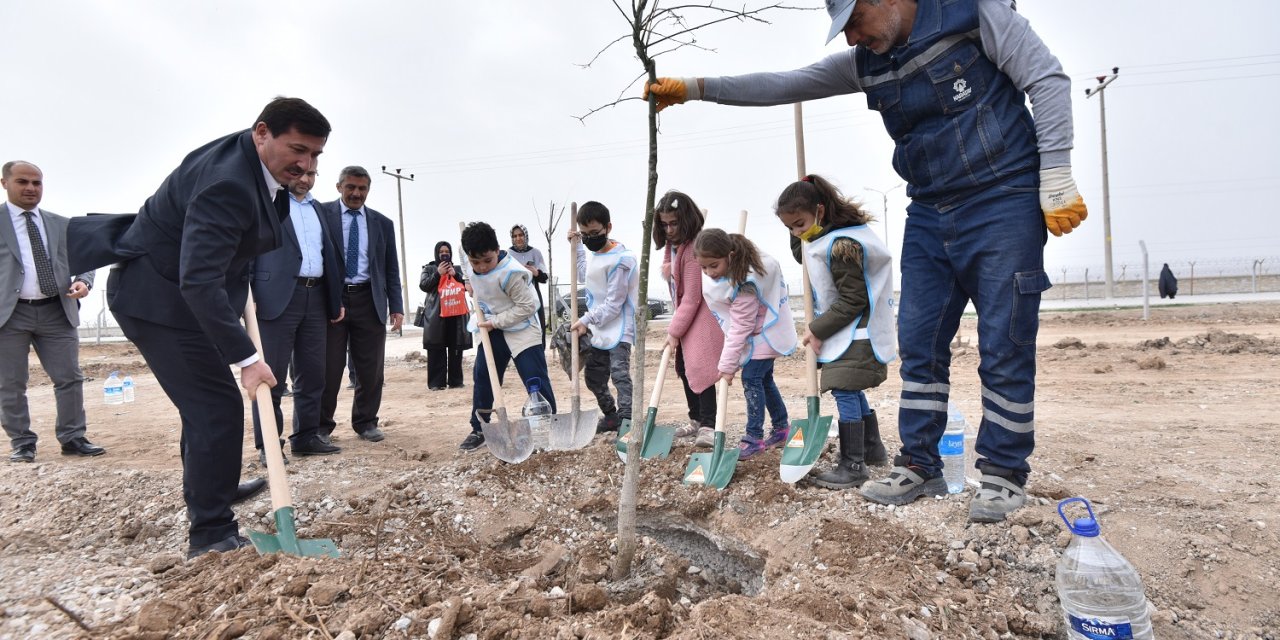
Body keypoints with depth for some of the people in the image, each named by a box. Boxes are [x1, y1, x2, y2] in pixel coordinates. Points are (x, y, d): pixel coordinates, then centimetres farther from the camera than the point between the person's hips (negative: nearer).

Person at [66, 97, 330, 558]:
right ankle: (212, 533, -1)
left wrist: (242, 283, 15)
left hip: (179, 290, 10)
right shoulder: (227, 182, -32)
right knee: (216, 407, -11)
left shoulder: (255, 164, -2)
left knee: (206, 400, 23)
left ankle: (207, 487, 43)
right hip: (159, 297, -10)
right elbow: (199, 281, -37)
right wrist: (246, 357, -38)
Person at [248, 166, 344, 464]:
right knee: (271, 375, -2)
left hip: (315, 297, 6)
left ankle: (306, 437, 18)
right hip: (278, 296, -6)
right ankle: (267, 445, 5)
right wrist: (245, 293, -13)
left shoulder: (318, 209, 20)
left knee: (313, 374, 8)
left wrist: (336, 299, 16)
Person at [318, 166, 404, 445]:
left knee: (370, 368, 6)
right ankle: (322, 426, 16)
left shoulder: (382, 223, 11)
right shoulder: (321, 213, 2)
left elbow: (391, 269, 11)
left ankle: (366, 423, 20)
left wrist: (396, 306, 3)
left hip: (369, 301, 3)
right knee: (328, 368, 2)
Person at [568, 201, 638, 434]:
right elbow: (584, 276, 28)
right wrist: (576, 247, 19)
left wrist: (586, 320, -18)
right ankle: (611, 416, 30)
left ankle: (626, 420, -20)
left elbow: (613, 304, -20)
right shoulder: (596, 254, 7)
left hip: (618, 328, -9)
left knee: (619, 372, -20)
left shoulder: (619, 261, -20)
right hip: (599, 329, 9)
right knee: (594, 377, 14)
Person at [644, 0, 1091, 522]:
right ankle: (918, 466, 16)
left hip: (1004, 204, -5)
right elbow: (782, 87, 6)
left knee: (1004, 347, -2)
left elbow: (1047, 80, -8)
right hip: (930, 214, 6)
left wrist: (1056, 179, -14)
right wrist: (694, 88, 0)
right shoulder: (866, 62, 8)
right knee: (920, 343, 5)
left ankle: (1005, 474, 13)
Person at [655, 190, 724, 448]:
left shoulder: (693, 248, -23)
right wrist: (668, 269, 0)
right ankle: (696, 419, 25)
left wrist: (674, 331, -19)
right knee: (683, 367, 13)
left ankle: (708, 425, -12)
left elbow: (692, 297, -23)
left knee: (699, 366, -17)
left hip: (701, 313, -10)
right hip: (684, 311, 10)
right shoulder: (671, 244, 6)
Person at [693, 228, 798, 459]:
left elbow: (740, 327, -32)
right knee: (763, 379, 15)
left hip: (763, 333, -9)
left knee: (751, 378, -12)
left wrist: (728, 364, -28)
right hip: (756, 333, 9)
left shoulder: (744, 284, -36)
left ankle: (754, 437, -3)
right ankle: (781, 427, 29)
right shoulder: (725, 267, -13)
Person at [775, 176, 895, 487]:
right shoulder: (823, 238, 7)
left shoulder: (842, 246, -24)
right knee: (851, 390, 18)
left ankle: (853, 465, -3)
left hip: (855, 332, -11)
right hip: (844, 331, 11)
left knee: (844, 391, -11)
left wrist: (818, 330, -19)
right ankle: (872, 447, 33)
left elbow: (852, 300, -23)